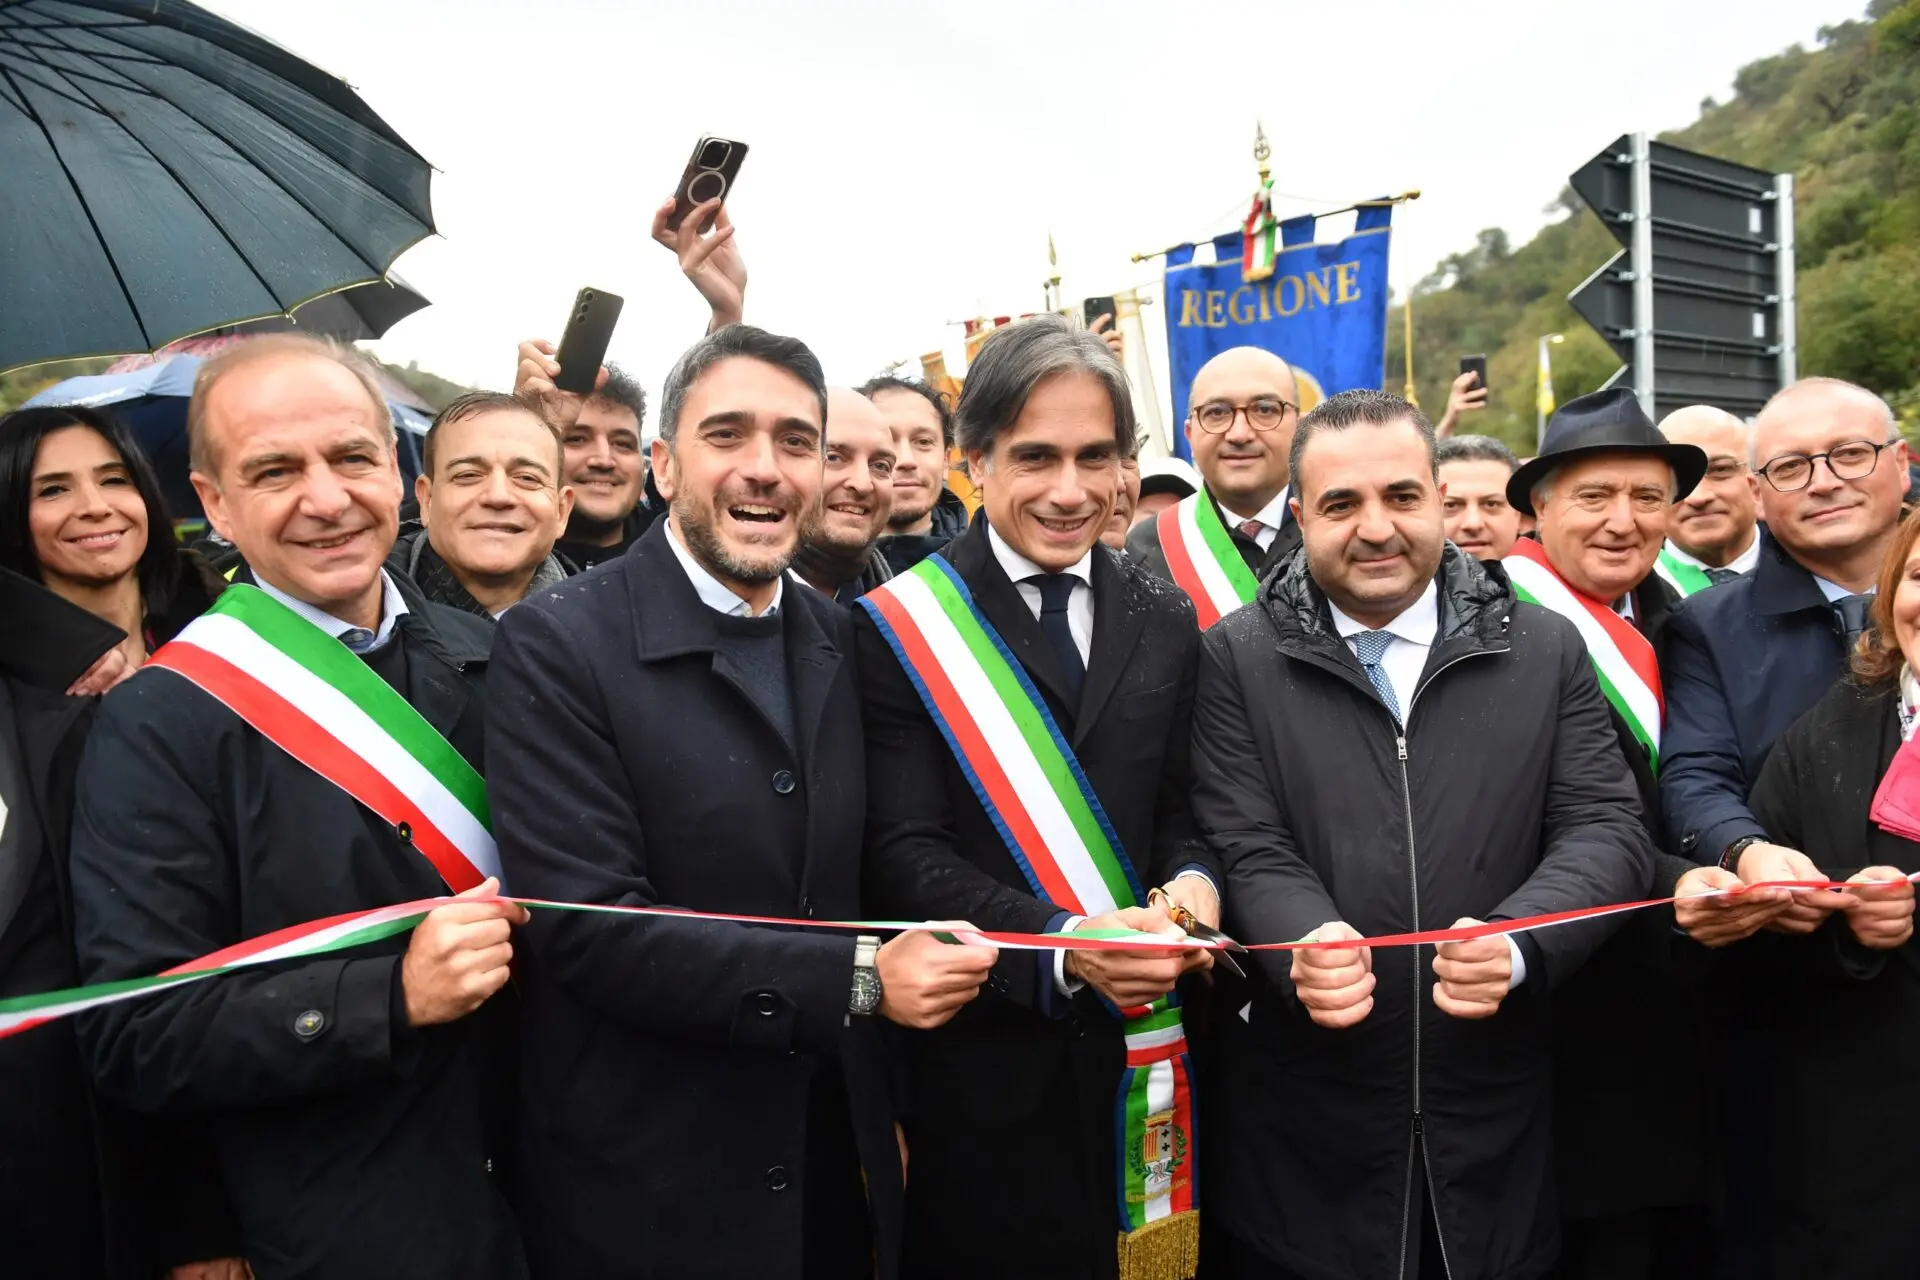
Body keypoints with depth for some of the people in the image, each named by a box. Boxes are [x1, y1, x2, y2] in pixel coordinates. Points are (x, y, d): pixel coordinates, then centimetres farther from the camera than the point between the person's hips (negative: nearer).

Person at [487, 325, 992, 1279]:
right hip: (641, 1196, -4)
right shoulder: (557, 647, -15)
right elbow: (589, 925, -22)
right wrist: (857, 980, -23)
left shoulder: (844, 641, 2)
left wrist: (889, 1105, 4)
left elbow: (858, 874, 8)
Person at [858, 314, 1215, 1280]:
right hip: (976, 1056, -3)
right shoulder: (898, 626, -8)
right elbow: (902, 853, -13)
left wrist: (1193, 884, -13)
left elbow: (1179, 813, 9)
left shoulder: (1166, 624, 5)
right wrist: (1058, 947, -26)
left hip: (1138, 1051, 4)